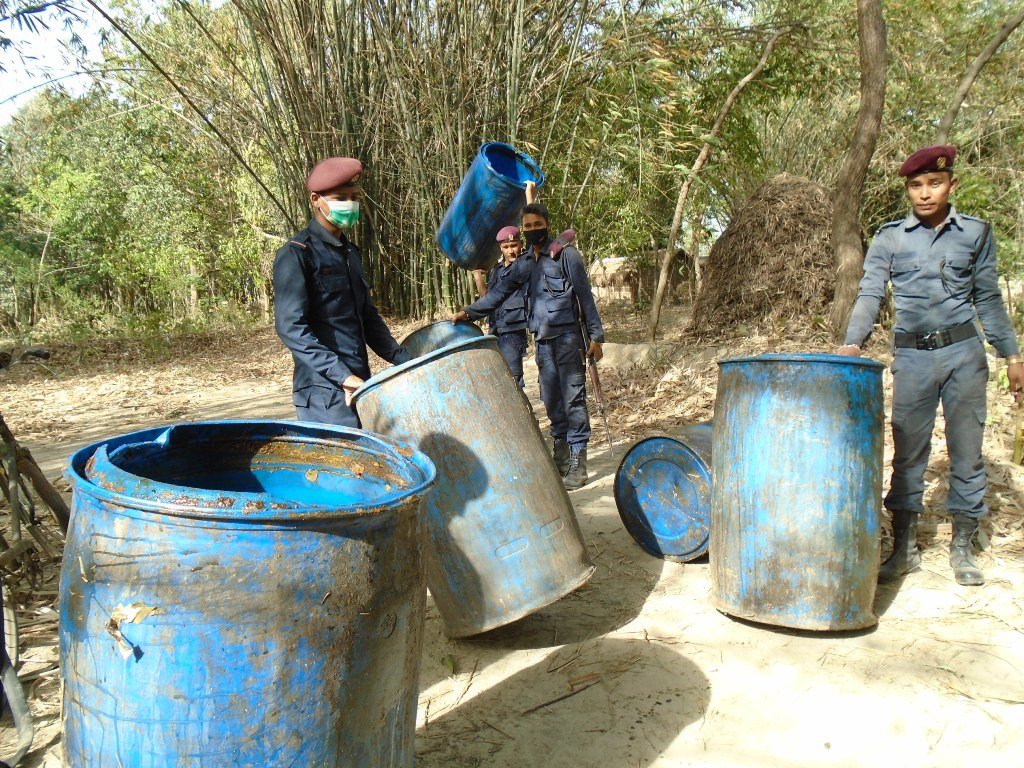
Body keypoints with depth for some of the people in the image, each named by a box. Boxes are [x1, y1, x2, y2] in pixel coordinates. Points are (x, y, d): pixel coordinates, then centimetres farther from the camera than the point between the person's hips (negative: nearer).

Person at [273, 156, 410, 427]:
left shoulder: (350, 252, 17)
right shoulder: (296, 254, -7)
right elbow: (291, 327, -15)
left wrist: (403, 360, 9)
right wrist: (341, 375, -23)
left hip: (360, 385, 8)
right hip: (325, 394, -7)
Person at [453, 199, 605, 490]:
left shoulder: (566, 255, -1)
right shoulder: (523, 264, 14)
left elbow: (585, 296, -3)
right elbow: (498, 293, 16)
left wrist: (596, 335, -7)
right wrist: (469, 312, 4)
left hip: (567, 336, -5)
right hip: (542, 340, 6)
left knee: (573, 398, -7)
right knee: (551, 399, 8)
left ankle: (577, 463, -4)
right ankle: (561, 456, 18)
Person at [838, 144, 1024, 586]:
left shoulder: (976, 233, 6)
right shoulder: (890, 238, 3)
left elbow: (988, 299, 11)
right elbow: (870, 294, -5)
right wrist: (851, 344, -20)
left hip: (964, 353, 1)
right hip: (912, 356, 0)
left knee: (967, 451, 5)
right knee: (908, 453, 4)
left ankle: (961, 548, 18)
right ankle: (904, 549, 13)